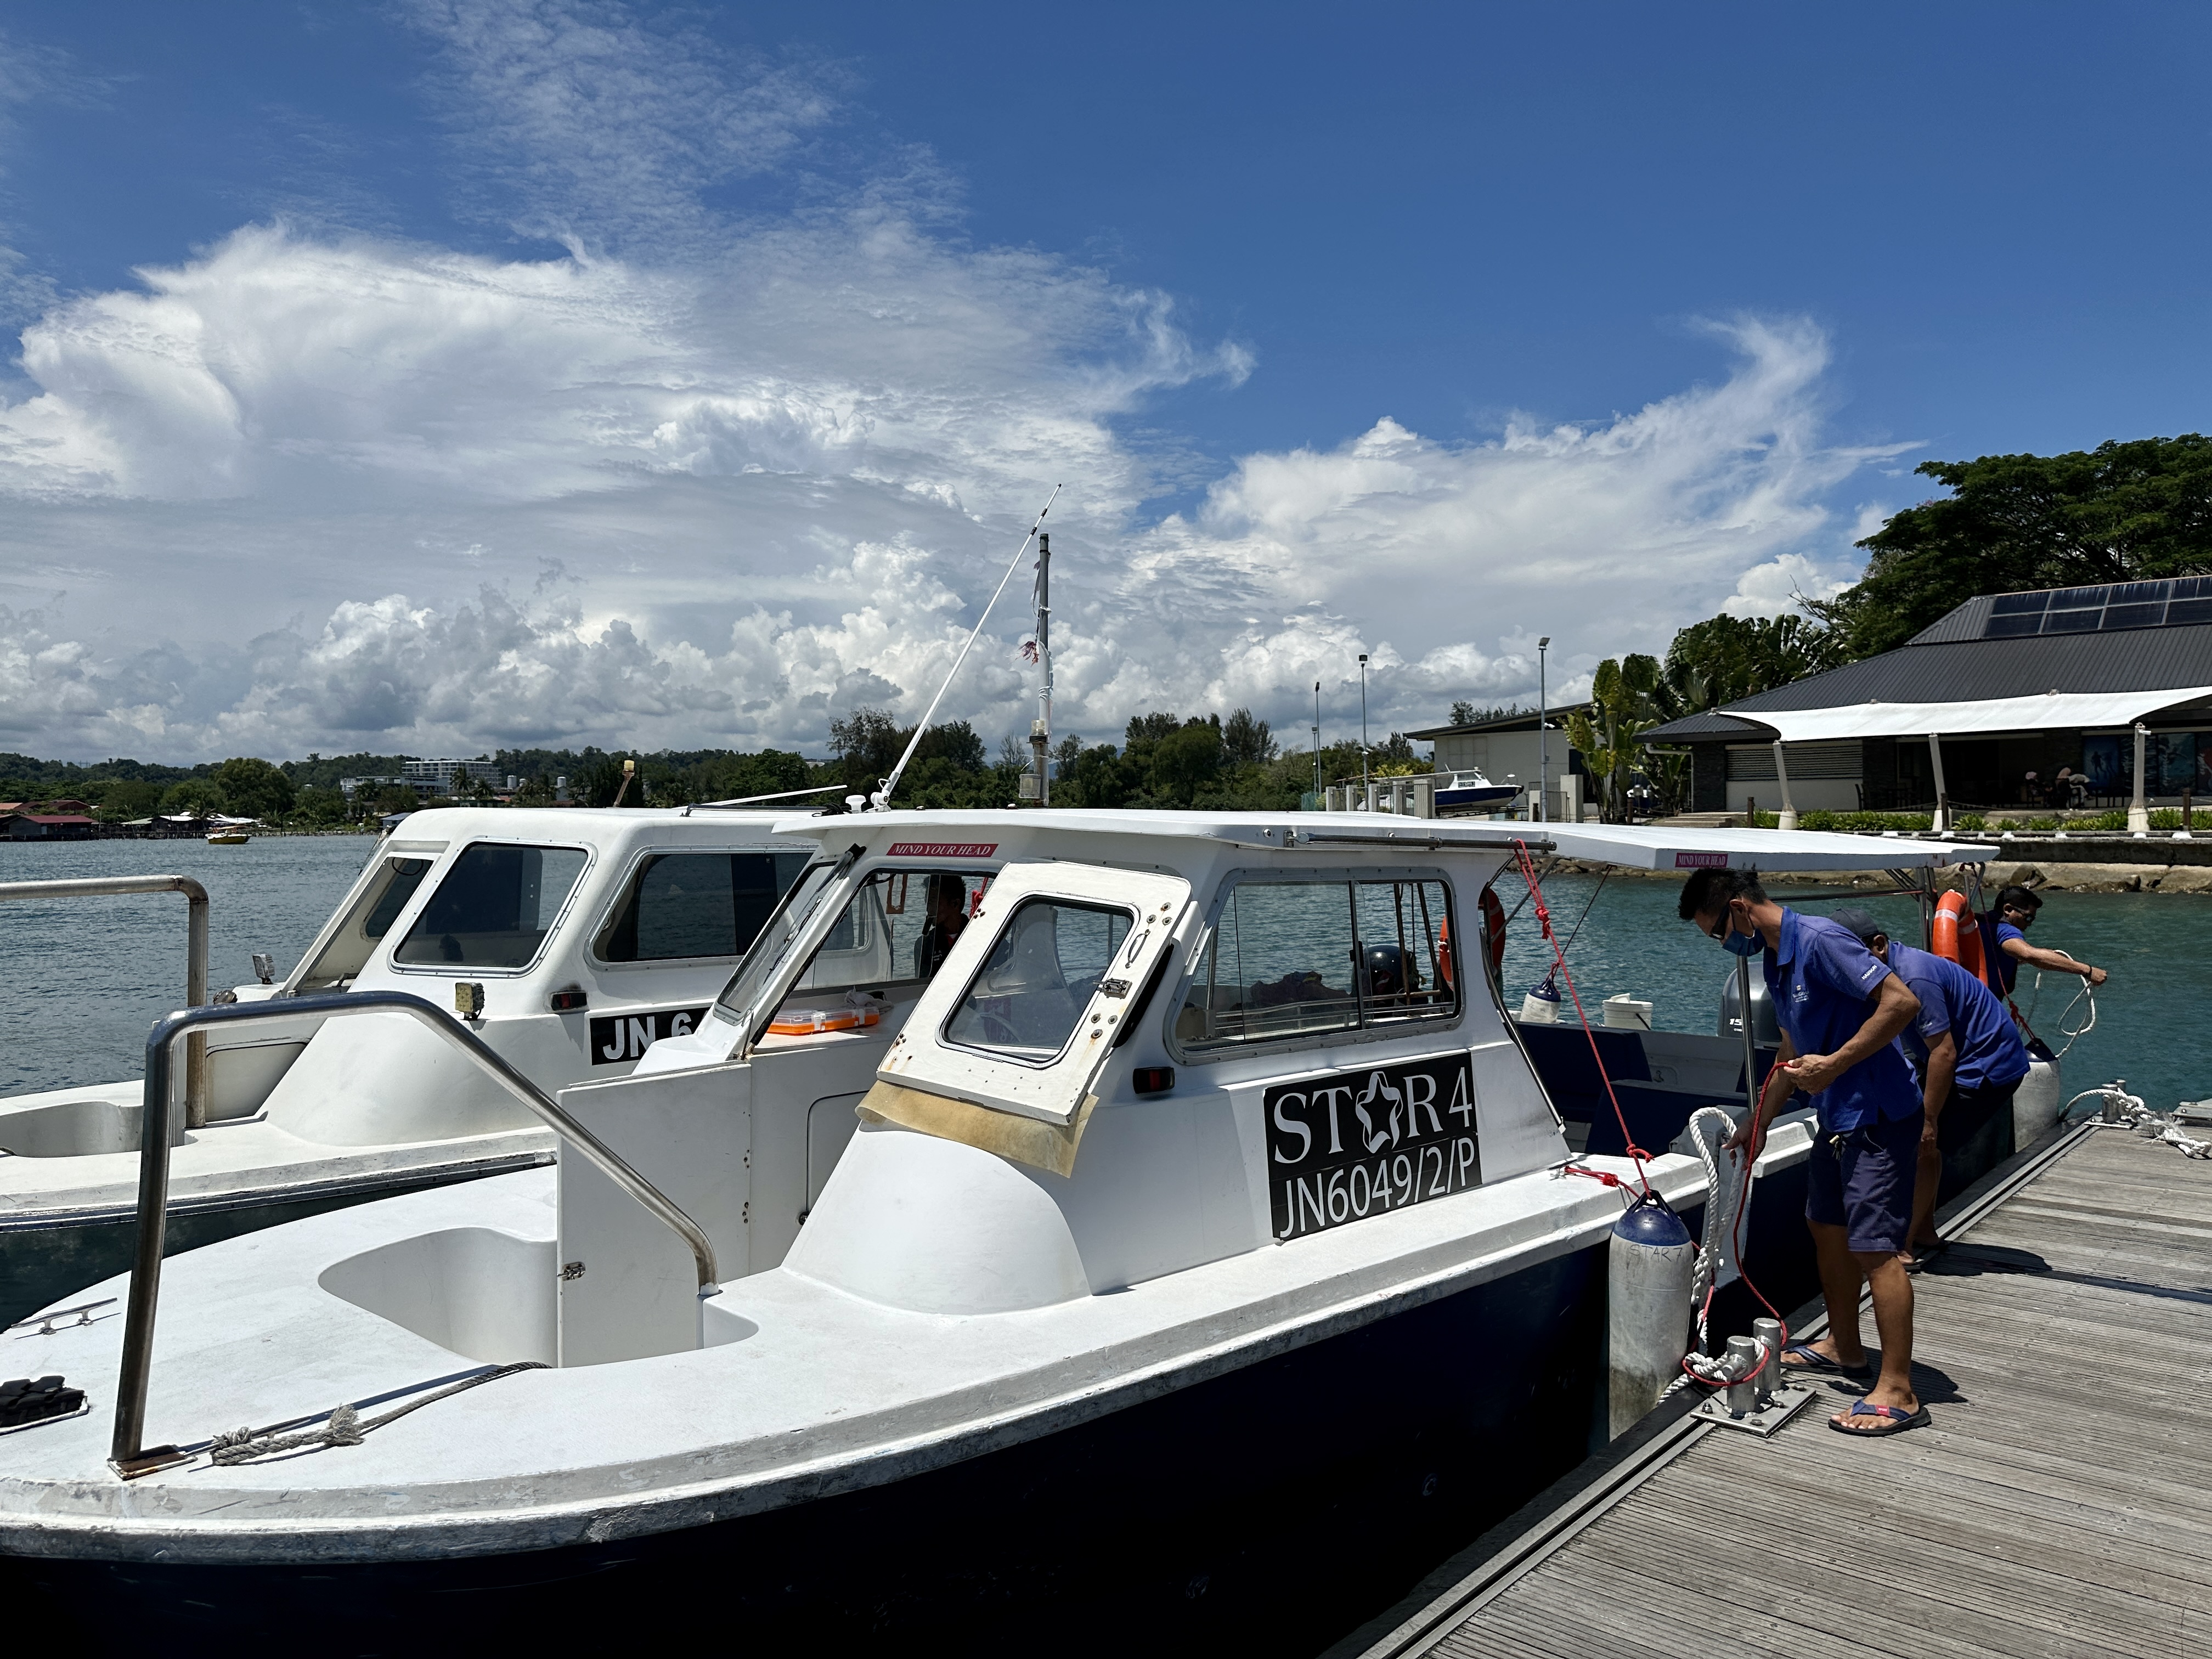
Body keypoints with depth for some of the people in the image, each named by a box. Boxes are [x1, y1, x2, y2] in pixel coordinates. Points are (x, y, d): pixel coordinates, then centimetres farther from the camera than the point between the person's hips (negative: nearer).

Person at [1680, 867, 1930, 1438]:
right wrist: (1759, 1121, 23)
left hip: (1878, 1113, -10)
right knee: (1827, 1225, 19)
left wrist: (1834, 1064, -26)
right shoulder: (1773, 959, 10)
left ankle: (1898, 1392, 0)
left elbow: (1901, 1001, -26)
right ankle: (1844, 1348, 35)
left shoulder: (1819, 940, -20)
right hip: (1837, 1115, 11)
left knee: (1874, 1248, -8)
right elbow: (1794, 1051, 21)